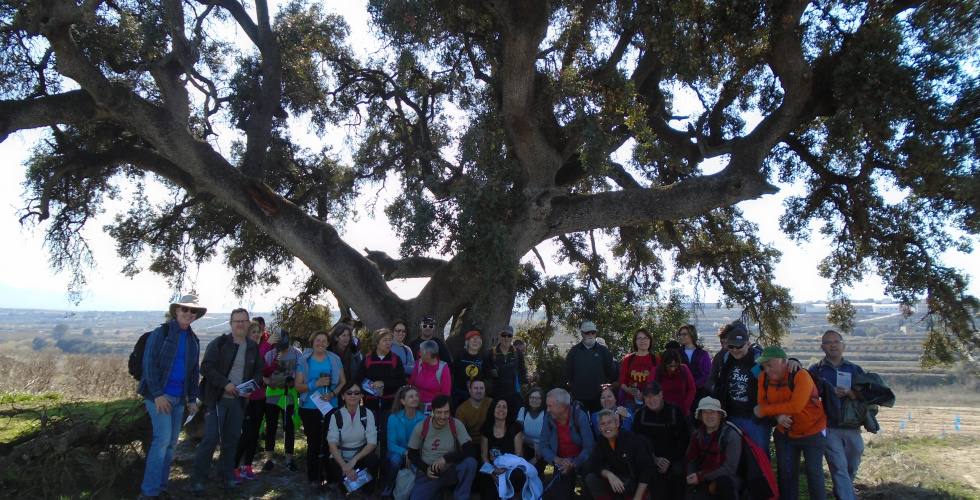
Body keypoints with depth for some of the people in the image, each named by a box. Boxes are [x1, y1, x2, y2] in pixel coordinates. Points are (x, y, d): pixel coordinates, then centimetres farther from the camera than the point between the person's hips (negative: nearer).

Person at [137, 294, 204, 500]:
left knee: (171, 443, 9)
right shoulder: (162, 332, -5)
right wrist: (157, 394, -16)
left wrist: (192, 399, 11)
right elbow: (149, 363, -11)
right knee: (163, 438, -11)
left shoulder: (193, 340, 13)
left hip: (179, 398, 6)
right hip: (159, 395, -6)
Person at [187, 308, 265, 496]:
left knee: (231, 440, 10)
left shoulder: (253, 348, 7)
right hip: (217, 399, -4)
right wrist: (225, 383, -19)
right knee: (210, 438, -7)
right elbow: (206, 367, -12)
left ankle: (226, 478, 20)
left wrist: (252, 387, -3)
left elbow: (259, 371, 15)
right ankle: (197, 480, 4)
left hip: (238, 401, 4)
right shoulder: (219, 343, -6)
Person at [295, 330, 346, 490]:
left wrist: (332, 394, -12)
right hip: (309, 409, -1)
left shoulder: (335, 360, 3)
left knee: (329, 442, 3)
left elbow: (343, 382, 7)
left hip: (331, 408, 1)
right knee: (313, 443, 5)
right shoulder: (304, 360, 0)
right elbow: (298, 386, -2)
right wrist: (316, 384, -18)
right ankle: (314, 478, 16)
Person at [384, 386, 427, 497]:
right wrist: (405, 452, -30)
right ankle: (389, 486, -3)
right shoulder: (393, 418, -8)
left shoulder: (424, 419, -9)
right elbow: (391, 444, -10)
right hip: (398, 452, 0)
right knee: (396, 459, -35)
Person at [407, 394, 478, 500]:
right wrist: (426, 469, -12)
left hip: (451, 471, 1)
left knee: (470, 462, -29)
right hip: (429, 474, -1)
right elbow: (412, 454, 4)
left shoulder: (456, 425, -10)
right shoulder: (421, 428, -8)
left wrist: (446, 458, -26)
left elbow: (471, 451, -17)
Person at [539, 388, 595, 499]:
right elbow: (544, 446, -3)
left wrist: (574, 464, -29)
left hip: (580, 460, -3)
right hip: (562, 462, 3)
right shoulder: (548, 418, -6)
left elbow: (589, 447, -16)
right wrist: (557, 460, -21)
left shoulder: (579, 416, -16)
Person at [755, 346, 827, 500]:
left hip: (812, 431, -5)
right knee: (785, 472, 11)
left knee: (814, 472, 1)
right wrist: (777, 416, -26)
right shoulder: (764, 378, -7)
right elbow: (763, 403, -5)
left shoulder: (801, 376, -25)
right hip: (785, 432, 5)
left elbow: (795, 406, -33)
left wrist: (765, 411, -26)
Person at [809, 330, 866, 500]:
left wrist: (858, 394, -14)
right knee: (839, 468, -9)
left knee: (851, 469, 13)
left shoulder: (856, 370, 12)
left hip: (852, 428, 3)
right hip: (829, 428, -3)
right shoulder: (815, 370, 3)